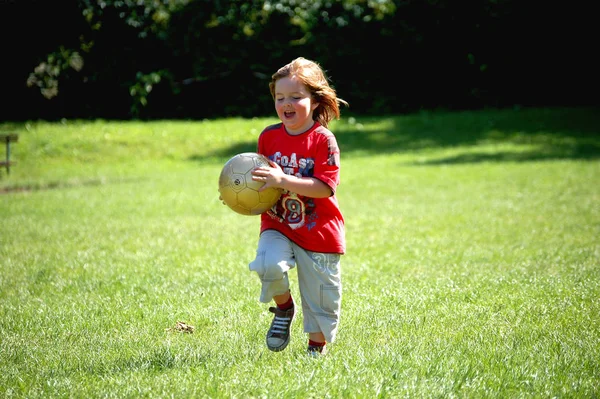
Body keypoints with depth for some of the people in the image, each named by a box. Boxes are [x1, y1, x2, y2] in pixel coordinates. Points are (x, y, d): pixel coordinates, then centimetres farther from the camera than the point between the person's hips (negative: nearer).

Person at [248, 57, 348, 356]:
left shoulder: (323, 140, -13)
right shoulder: (269, 137, 2)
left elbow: (325, 187, -22)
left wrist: (283, 180, -31)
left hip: (318, 232, -3)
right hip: (277, 227, 3)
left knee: (320, 294, 6)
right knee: (268, 264, -27)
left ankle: (317, 347, 30)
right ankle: (284, 307, 4)